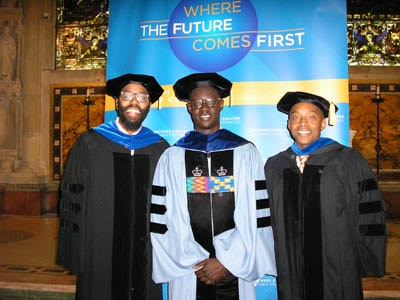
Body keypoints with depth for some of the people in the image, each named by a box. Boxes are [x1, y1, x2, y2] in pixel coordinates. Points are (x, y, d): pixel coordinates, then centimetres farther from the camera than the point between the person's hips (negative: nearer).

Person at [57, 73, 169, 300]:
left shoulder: (161, 149, 1)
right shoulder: (90, 143, -3)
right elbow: (73, 200, -2)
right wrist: (75, 256, -4)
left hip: (147, 254, 1)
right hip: (99, 254, -1)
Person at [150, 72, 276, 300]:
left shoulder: (245, 152, 1)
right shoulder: (172, 157, 1)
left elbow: (257, 213, -3)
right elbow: (162, 217, -2)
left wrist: (226, 261, -8)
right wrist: (194, 263, -6)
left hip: (236, 270, 0)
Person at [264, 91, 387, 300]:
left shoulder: (348, 161, -5)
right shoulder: (274, 166, 4)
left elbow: (369, 216, -4)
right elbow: (268, 218, 9)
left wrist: (367, 263, -4)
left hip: (338, 272, -2)